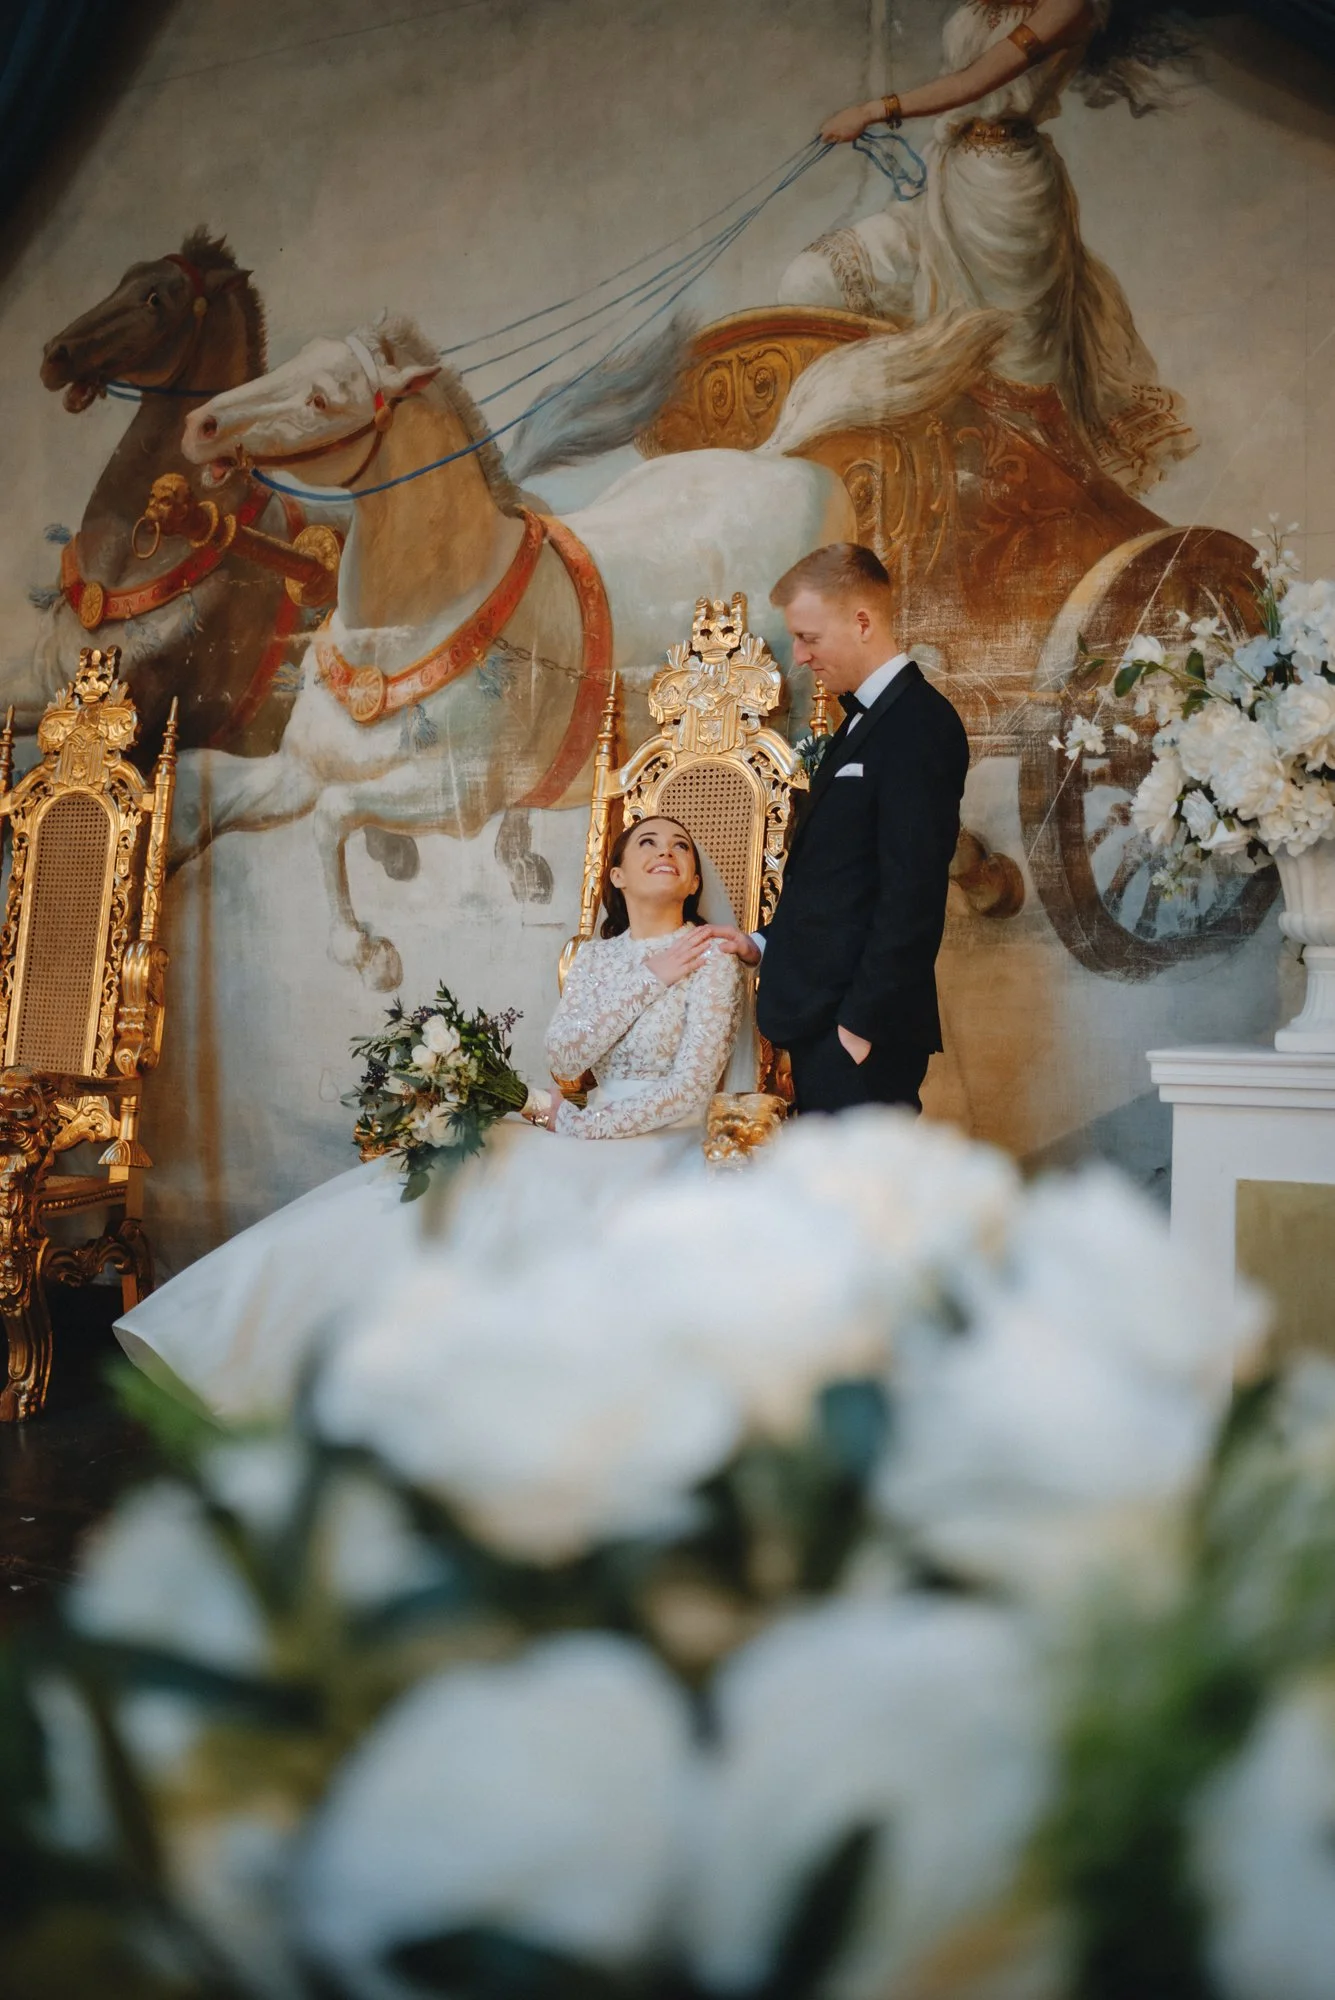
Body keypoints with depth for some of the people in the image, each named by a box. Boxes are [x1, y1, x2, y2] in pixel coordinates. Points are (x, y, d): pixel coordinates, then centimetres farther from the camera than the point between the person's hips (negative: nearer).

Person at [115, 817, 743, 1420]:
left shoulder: (711, 958, -5)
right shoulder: (596, 957, 13)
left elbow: (691, 1088, -14)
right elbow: (563, 1057, -3)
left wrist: (574, 1124, -9)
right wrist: (646, 983, -11)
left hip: (665, 1146, -6)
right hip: (593, 1136, 6)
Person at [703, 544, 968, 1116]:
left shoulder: (918, 725, -13)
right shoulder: (861, 721, 19)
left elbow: (912, 892, -19)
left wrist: (862, 1023, -20)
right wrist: (763, 944, 11)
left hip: (858, 1028, -10)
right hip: (819, 1025, 10)